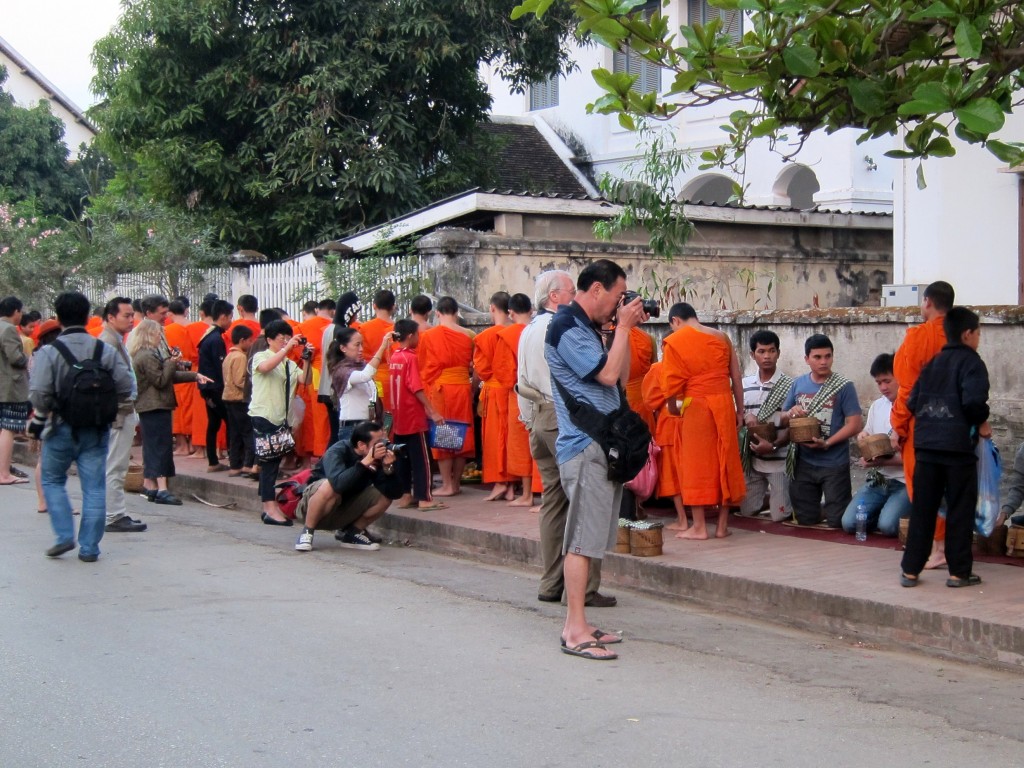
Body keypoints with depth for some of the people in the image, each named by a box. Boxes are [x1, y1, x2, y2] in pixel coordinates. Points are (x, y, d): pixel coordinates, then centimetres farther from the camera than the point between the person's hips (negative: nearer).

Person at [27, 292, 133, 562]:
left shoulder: (49, 352, -10)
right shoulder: (105, 350, -3)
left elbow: (39, 395, -17)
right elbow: (125, 389, -5)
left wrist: (37, 420, 0)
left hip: (61, 428, -2)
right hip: (96, 430, 2)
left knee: (52, 481, 17)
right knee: (94, 488, 7)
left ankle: (65, 535, 6)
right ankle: (89, 547, 8)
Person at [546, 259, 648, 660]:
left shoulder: (585, 327, 19)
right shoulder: (566, 327, -11)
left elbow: (622, 375, 20)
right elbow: (607, 373, -18)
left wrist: (626, 329, 13)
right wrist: (623, 327, -9)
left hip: (602, 445, 10)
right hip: (585, 446, -10)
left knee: (588, 538, 11)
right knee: (583, 539, -10)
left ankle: (577, 624, 17)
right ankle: (575, 631, -8)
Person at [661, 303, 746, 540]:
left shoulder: (674, 342, -3)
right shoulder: (721, 337, 9)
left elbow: (671, 385, -6)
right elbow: (736, 378, 8)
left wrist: (672, 408, 11)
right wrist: (739, 411, 14)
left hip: (696, 406, -4)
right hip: (724, 404, 4)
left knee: (697, 464, 2)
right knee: (725, 462, 9)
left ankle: (699, 526, 3)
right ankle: (722, 525, 13)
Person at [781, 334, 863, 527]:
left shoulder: (843, 386, -7)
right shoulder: (798, 384, 6)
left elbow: (855, 424, -12)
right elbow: (783, 420, 14)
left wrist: (827, 443, -21)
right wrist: (790, 414, -10)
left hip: (834, 465, -4)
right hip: (803, 464, 4)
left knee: (836, 523, 2)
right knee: (805, 522, 11)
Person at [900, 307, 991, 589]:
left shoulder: (932, 363, 14)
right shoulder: (971, 362, -6)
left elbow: (912, 402, 11)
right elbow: (973, 400, -19)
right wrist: (982, 423, -3)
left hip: (925, 446, 6)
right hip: (958, 446, -6)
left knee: (922, 509, 8)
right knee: (960, 510, 4)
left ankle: (911, 570, 9)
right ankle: (959, 571, 8)